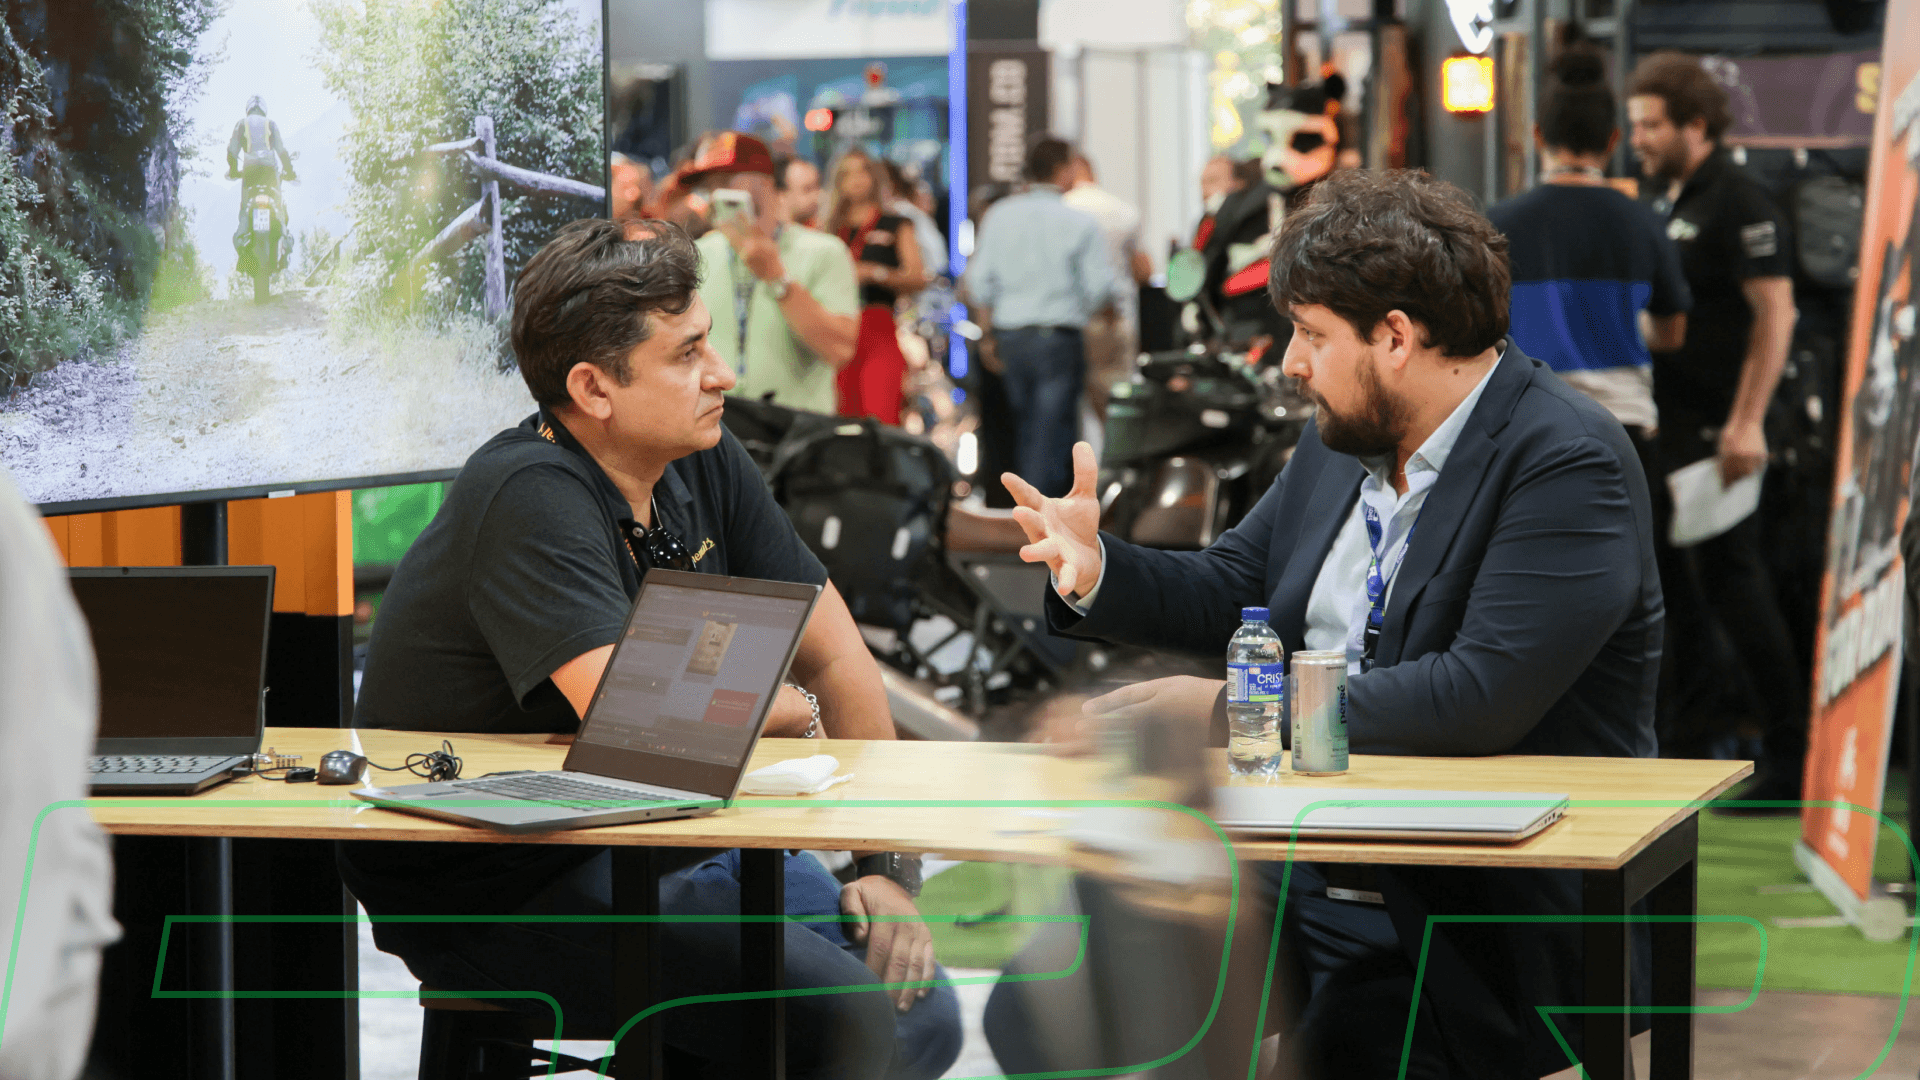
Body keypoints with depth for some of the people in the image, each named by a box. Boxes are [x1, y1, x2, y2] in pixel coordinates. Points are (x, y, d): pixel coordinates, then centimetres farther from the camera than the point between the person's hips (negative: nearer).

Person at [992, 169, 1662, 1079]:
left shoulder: (1570, 464, -14)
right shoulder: (1341, 441, 12)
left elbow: (1484, 698, -24)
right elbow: (1232, 593, 24)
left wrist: (1236, 712, -19)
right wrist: (1095, 571, 2)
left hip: (1477, 918, -7)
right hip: (1290, 879, 7)